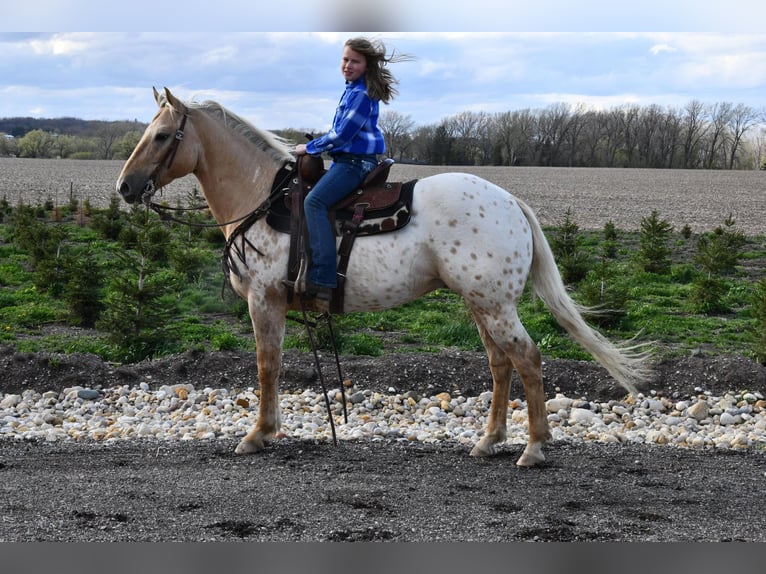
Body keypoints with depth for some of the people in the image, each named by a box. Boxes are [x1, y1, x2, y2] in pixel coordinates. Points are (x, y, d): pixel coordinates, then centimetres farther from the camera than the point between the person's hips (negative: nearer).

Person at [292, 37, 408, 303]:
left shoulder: (361, 94, -15)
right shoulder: (352, 89, 16)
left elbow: (342, 135, -18)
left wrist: (309, 147, -7)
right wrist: (315, 145, 16)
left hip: (356, 162, -11)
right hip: (346, 159, 11)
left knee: (314, 201, -26)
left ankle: (322, 280, -33)